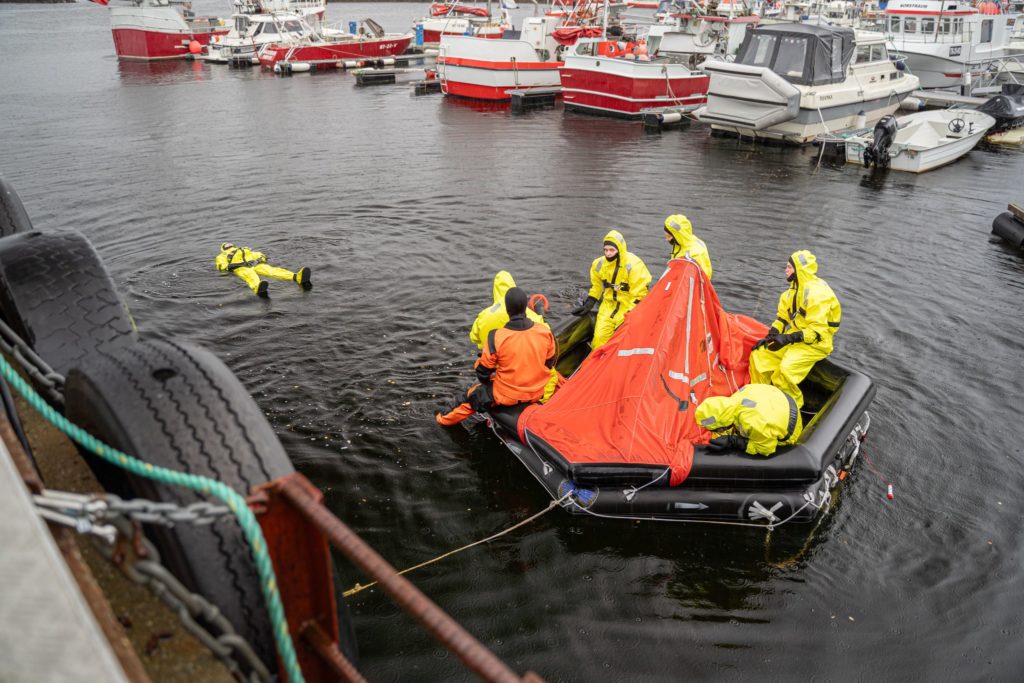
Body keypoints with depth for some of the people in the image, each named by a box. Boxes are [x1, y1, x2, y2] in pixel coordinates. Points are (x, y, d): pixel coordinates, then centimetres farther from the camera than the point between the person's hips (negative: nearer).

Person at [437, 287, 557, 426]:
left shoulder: (496, 338, -24)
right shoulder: (544, 332, -16)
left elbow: (483, 371, -10)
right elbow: (550, 362, 2)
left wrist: (487, 379, 15)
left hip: (507, 396, -2)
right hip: (537, 393, 3)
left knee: (475, 395, 22)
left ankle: (445, 419, 43)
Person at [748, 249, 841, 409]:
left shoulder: (816, 293, -23)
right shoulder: (796, 288, 6)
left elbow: (817, 332, -27)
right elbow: (783, 317, 12)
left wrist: (788, 339, -32)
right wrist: (771, 335, -5)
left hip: (815, 342, -9)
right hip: (794, 337, 9)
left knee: (785, 369, -30)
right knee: (758, 355, -4)